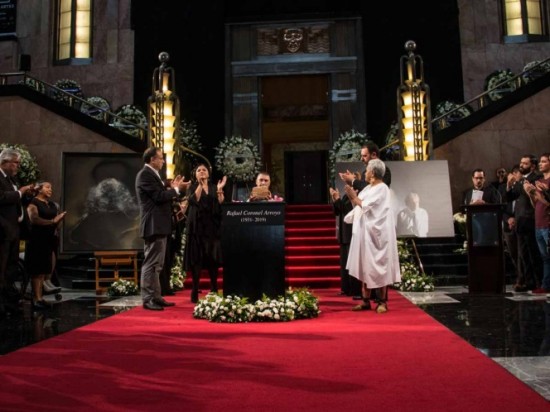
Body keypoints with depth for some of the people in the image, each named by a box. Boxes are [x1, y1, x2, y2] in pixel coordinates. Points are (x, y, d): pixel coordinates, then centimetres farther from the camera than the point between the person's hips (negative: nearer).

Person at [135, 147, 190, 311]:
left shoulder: (152, 174, 20)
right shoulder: (145, 174, -12)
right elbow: (159, 196, -19)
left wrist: (172, 188, 11)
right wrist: (176, 189, -8)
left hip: (159, 225, 11)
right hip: (154, 226, -11)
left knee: (156, 265, 14)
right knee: (151, 264, -8)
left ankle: (156, 297, 21)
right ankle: (148, 299, -3)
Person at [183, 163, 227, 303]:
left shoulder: (214, 188, 14)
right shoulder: (192, 187, 8)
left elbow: (221, 205, 0)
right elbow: (193, 200, -14)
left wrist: (220, 190, -11)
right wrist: (200, 184, -19)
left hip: (212, 227, 2)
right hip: (197, 227, -2)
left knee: (213, 258, 2)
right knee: (196, 259, -5)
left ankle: (214, 290, 11)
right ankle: (195, 291, 0)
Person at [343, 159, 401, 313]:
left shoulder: (382, 188, -11)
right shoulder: (368, 188, 14)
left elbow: (366, 207, -18)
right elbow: (358, 206, 14)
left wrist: (354, 196, -10)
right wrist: (352, 196, 3)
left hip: (376, 233, -8)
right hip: (364, 232, 8)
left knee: (378, 265, -4)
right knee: (365, 266, 8)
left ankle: (382, 301, 4)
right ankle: (366, 301, 12)